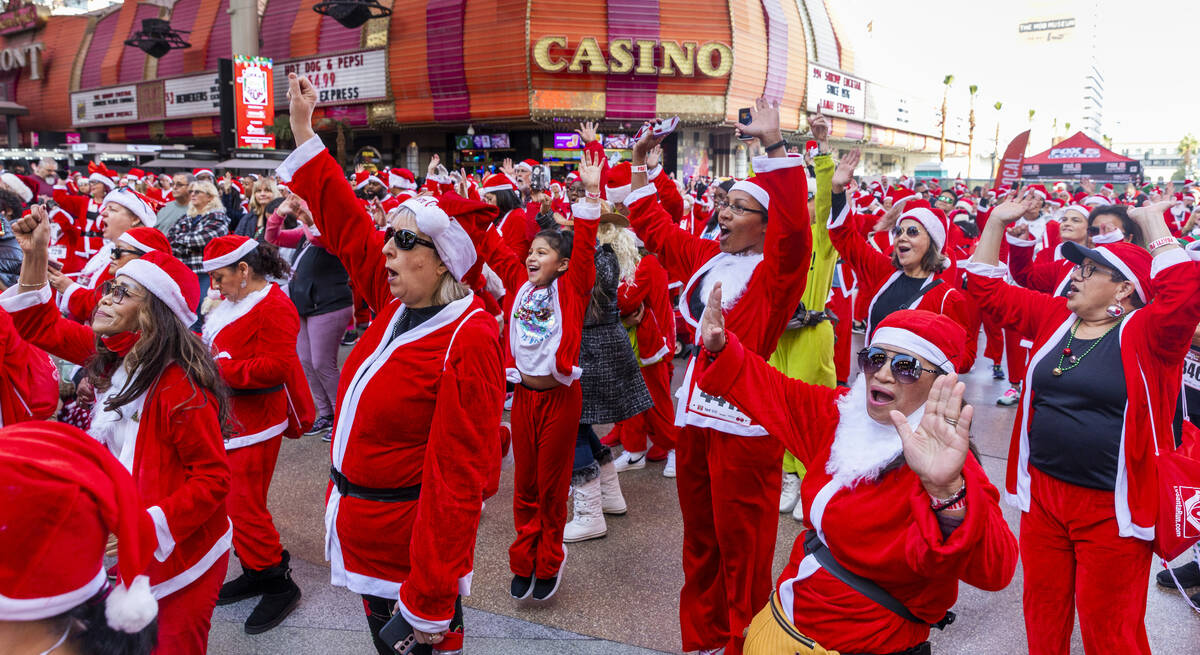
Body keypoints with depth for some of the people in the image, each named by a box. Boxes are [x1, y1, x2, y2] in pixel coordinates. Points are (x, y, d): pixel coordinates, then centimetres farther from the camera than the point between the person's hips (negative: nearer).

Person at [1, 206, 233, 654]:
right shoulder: (111, 356, -2)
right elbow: (42, 328, 11)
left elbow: (213, 477, -23)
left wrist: (150, 526, -28)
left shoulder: (179, 389, -28)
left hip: (178, 555, -8)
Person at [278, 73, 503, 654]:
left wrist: (432, 604, -23)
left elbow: (458, 480, -26)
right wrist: (303, 129, 9)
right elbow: (347, 225, 8)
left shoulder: (466, 342, -24)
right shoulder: (398, 303, 0)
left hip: (412, 550, -8)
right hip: (362, 533, 8)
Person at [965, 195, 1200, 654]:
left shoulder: (1144, 334, -10)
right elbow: (985, 286, 8)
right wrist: (997, 221, 3)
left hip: (1112, 510, -5)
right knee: (1043, 610, 21)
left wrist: (1152, 222, -20)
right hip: (1041, 494, 5)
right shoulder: (1053, 317, 4)